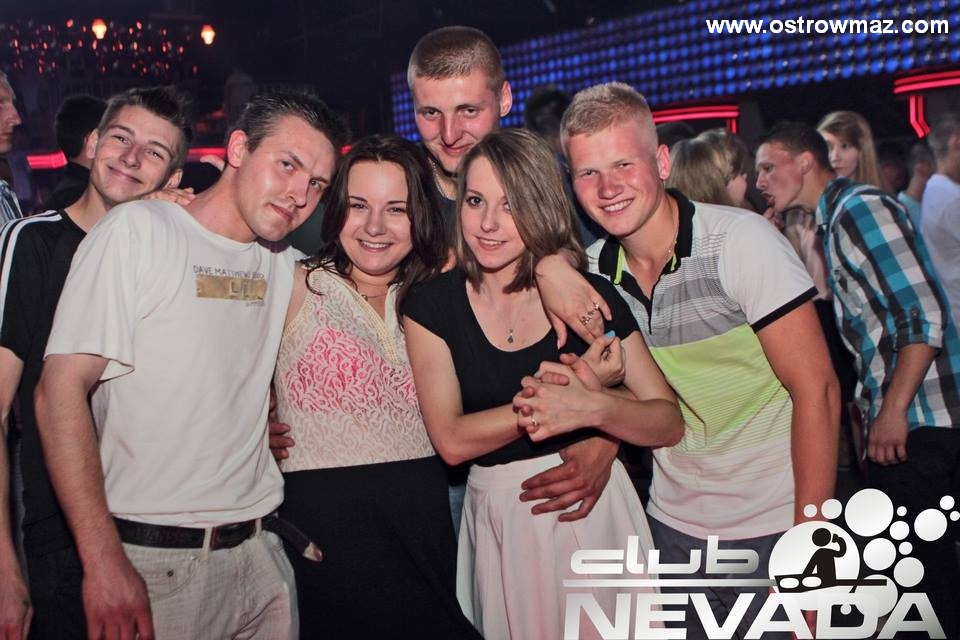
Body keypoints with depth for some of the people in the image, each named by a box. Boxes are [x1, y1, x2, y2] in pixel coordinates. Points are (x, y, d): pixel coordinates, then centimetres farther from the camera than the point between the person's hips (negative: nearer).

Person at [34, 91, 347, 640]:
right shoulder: (138, 230, -9)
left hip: (261, 553, 6)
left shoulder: (287, 267, 8)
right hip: (152, 561, -5)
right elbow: (61, 391, -15)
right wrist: (103, 562, -19)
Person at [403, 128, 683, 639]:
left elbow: (670, 423, -8)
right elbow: (450, 440, -13)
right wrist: (552, 398, -22)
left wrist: (594, 406, -27)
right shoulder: (430, 304, -4)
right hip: (497, 517, 0)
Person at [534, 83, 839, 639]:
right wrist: (549, 267, -16)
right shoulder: (592, 269, -3)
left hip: (773, 529, -4)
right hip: (674, 528, 4)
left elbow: (816, 390, -16)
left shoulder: (740, 240, -16)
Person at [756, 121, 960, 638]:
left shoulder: (861, 207, -11)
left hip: (916, 418, -10)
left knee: (917, 565, -2)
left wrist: (893, 411, -19)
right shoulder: (836, 219, 17)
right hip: (892, 416, 10)